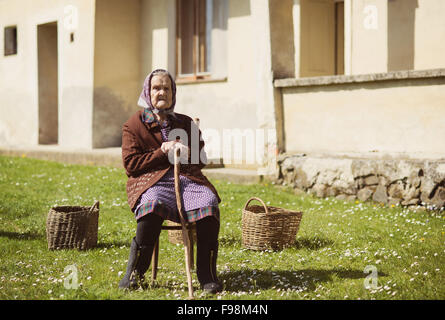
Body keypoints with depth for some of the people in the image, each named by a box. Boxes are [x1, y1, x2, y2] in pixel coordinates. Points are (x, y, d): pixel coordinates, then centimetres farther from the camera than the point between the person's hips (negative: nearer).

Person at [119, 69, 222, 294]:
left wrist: (186, 153, 1)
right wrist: (162, 153, -4)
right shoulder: (134, 124, 14)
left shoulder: (186, 123, 25)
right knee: (151, 206, -40)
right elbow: (130, 163, 5)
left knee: (209, 204, -32)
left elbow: (201, 160, 24)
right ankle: (134, 273, -25)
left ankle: (207, 275, -23)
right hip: (152, 181, -3)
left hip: (187, 179, 3)